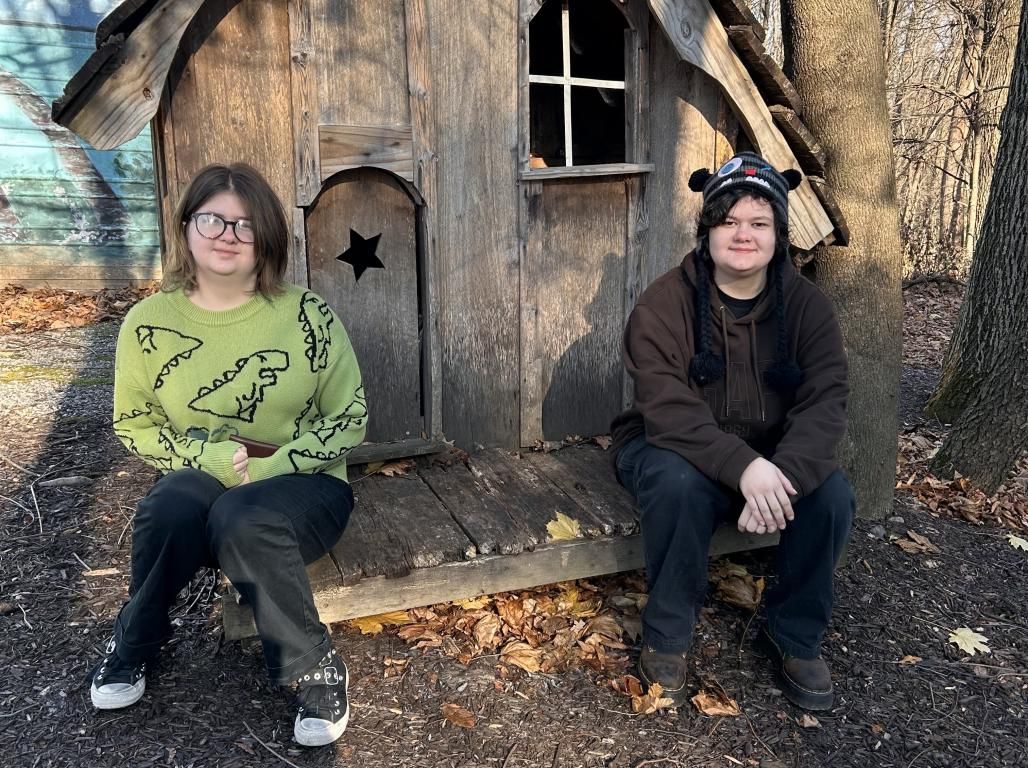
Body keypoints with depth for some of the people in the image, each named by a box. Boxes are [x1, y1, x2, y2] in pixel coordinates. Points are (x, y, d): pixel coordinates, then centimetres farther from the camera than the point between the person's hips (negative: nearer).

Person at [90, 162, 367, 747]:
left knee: (242, 519, -35)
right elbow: (133, 426, 4)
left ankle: (314, 669, -13)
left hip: (304, 486, -2)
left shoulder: (307, 314, -9)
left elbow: (350, 417, -6)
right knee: (172, 503, -33)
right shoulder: (150, 323, -3)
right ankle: (136, 644, -2)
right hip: (200, 486, 2)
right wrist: (208, 457, -14)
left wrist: (269, 469, -18)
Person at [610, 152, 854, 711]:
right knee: (679, 487, -36)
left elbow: (825, 403, -18)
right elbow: (668, 409, -26)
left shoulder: (807, 305, -7)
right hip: (676, 449, -3)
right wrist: (743, 467, -41)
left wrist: (784, 472, -37)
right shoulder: (665, 302, -17)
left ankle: (796, 637, 2)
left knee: (831, 495, -24)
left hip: (773, 458, 3)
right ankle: (666, 639, -11)